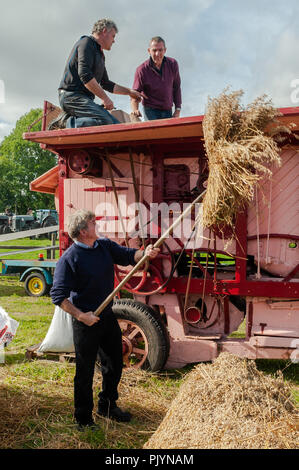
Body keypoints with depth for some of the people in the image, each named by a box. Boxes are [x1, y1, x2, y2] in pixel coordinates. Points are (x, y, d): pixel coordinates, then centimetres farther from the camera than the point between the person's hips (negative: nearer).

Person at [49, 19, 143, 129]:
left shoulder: (100, 55, 27)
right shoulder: (87, 42, -3)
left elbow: (106, 84, 36)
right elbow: (84, 74, -19)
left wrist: (129, 91, 34)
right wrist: (105, 98, -19)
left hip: (85, 99, 10)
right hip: (72, 95, -10)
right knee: (106, 121, -29)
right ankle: (67, 122, -18)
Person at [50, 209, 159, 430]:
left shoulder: (105, 245, 4)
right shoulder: (70, 258, -17)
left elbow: (127, 255, 3)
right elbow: (58, 295, -19)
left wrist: (145, 253, -18)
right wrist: (81, 315, -24)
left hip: (108, 316, 7)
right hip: (86, 322, -7)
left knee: (115, 364, 19)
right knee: (85, 371, 6)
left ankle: (107, 406, 41)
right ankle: (83, 418, 25)